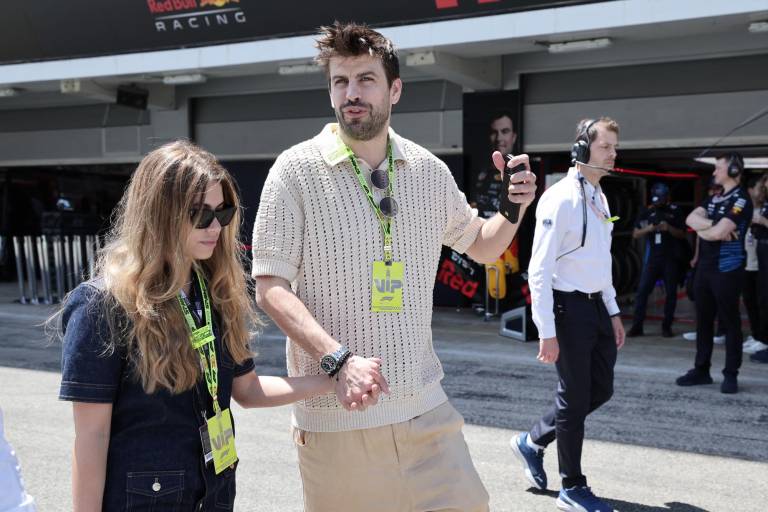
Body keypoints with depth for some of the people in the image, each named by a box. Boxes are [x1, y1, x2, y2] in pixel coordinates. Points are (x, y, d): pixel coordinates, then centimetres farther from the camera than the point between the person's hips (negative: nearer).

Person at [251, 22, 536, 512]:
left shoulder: (429, 170, 4)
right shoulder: (297, 169, -7)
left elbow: (482, 245, 20)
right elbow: (270, 288, -9)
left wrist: (514, 207, -1)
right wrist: (339, 360, -22)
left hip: (425, 406, 4)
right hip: (335, 412, -3)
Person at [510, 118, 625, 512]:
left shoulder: (599, 198, 11)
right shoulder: (560, 199, -16)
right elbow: (539, 270, -19)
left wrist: (613, 312, 19)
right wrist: (547, 331, -20)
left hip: (597, 306, 9)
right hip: (569, 307, -9)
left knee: (600, 390, 15)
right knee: (575, 399, 2)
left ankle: (533, 441, 33)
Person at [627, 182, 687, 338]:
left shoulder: (675, 212, 3)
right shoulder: (648, 212, 8)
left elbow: (682, 235, 2)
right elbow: (635, 234, 6)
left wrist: (669, 228, -16)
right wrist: (648, 229, -13)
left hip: (670, 259, -1)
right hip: (652, 257, 1)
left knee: (671, 292, 3)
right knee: (642, 290, -4)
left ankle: (666, 326, 12)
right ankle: (637, 326, -2)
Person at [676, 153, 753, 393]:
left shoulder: (741, 201, -11)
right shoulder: (714, 198, 15)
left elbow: (718, 233, -21)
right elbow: (691, 218, 3)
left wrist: (702, 229, -2)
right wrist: (712, 225, -13)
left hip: (726, 270, -8)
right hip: (705, 268, 8)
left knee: (730, 322, 0)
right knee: (703, 321, 11)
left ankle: (731, 375, 6)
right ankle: (701, 369, 19)